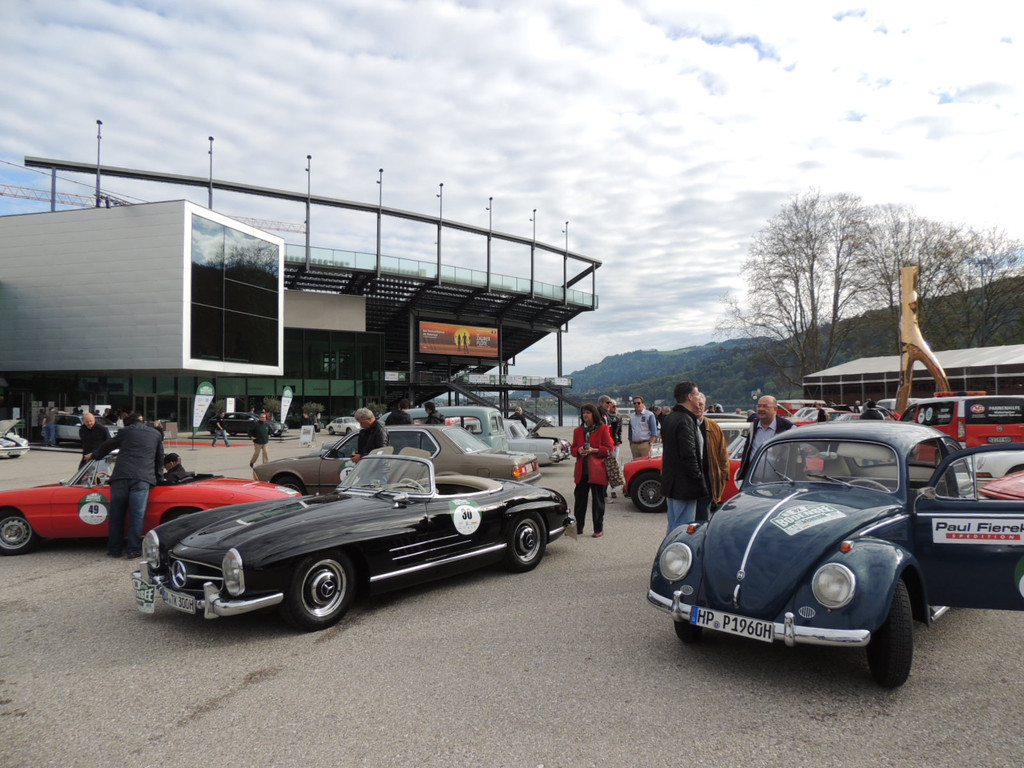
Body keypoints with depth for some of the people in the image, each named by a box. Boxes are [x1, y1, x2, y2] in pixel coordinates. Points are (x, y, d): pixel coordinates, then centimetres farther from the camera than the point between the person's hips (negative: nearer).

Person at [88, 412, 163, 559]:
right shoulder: (156, 434, 18)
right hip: (142, 480, 0)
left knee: (116, 515, 9)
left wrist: (94, 455, 46)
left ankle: (114, 549, 14)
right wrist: (157, 475, 39)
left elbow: (108, 445, 27)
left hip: (120, 477, 0)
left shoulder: (125, 431, 14)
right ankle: (134, 550, -2)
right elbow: (160, 458, 25)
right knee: (137, 516, 0)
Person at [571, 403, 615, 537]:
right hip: (581, 471, 4)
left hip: (597, 471, -4)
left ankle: (599, 529, 14)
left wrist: (594, 450, -16)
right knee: (579, 499, 7)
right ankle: (578, 527, 18)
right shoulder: (578, 431, 13)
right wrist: (578, 450, -6)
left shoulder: (603, 429, -1)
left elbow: (609, 449, -4)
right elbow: (573, 449, 18)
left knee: (598, 501, 3)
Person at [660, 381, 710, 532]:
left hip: (671, 483, 10)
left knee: (673, 528, 18)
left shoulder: (670, 417, 13)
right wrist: (699, 479, -14)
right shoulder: (685, 421, -18)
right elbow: (688, 455, -22)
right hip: (684, 486, -10)